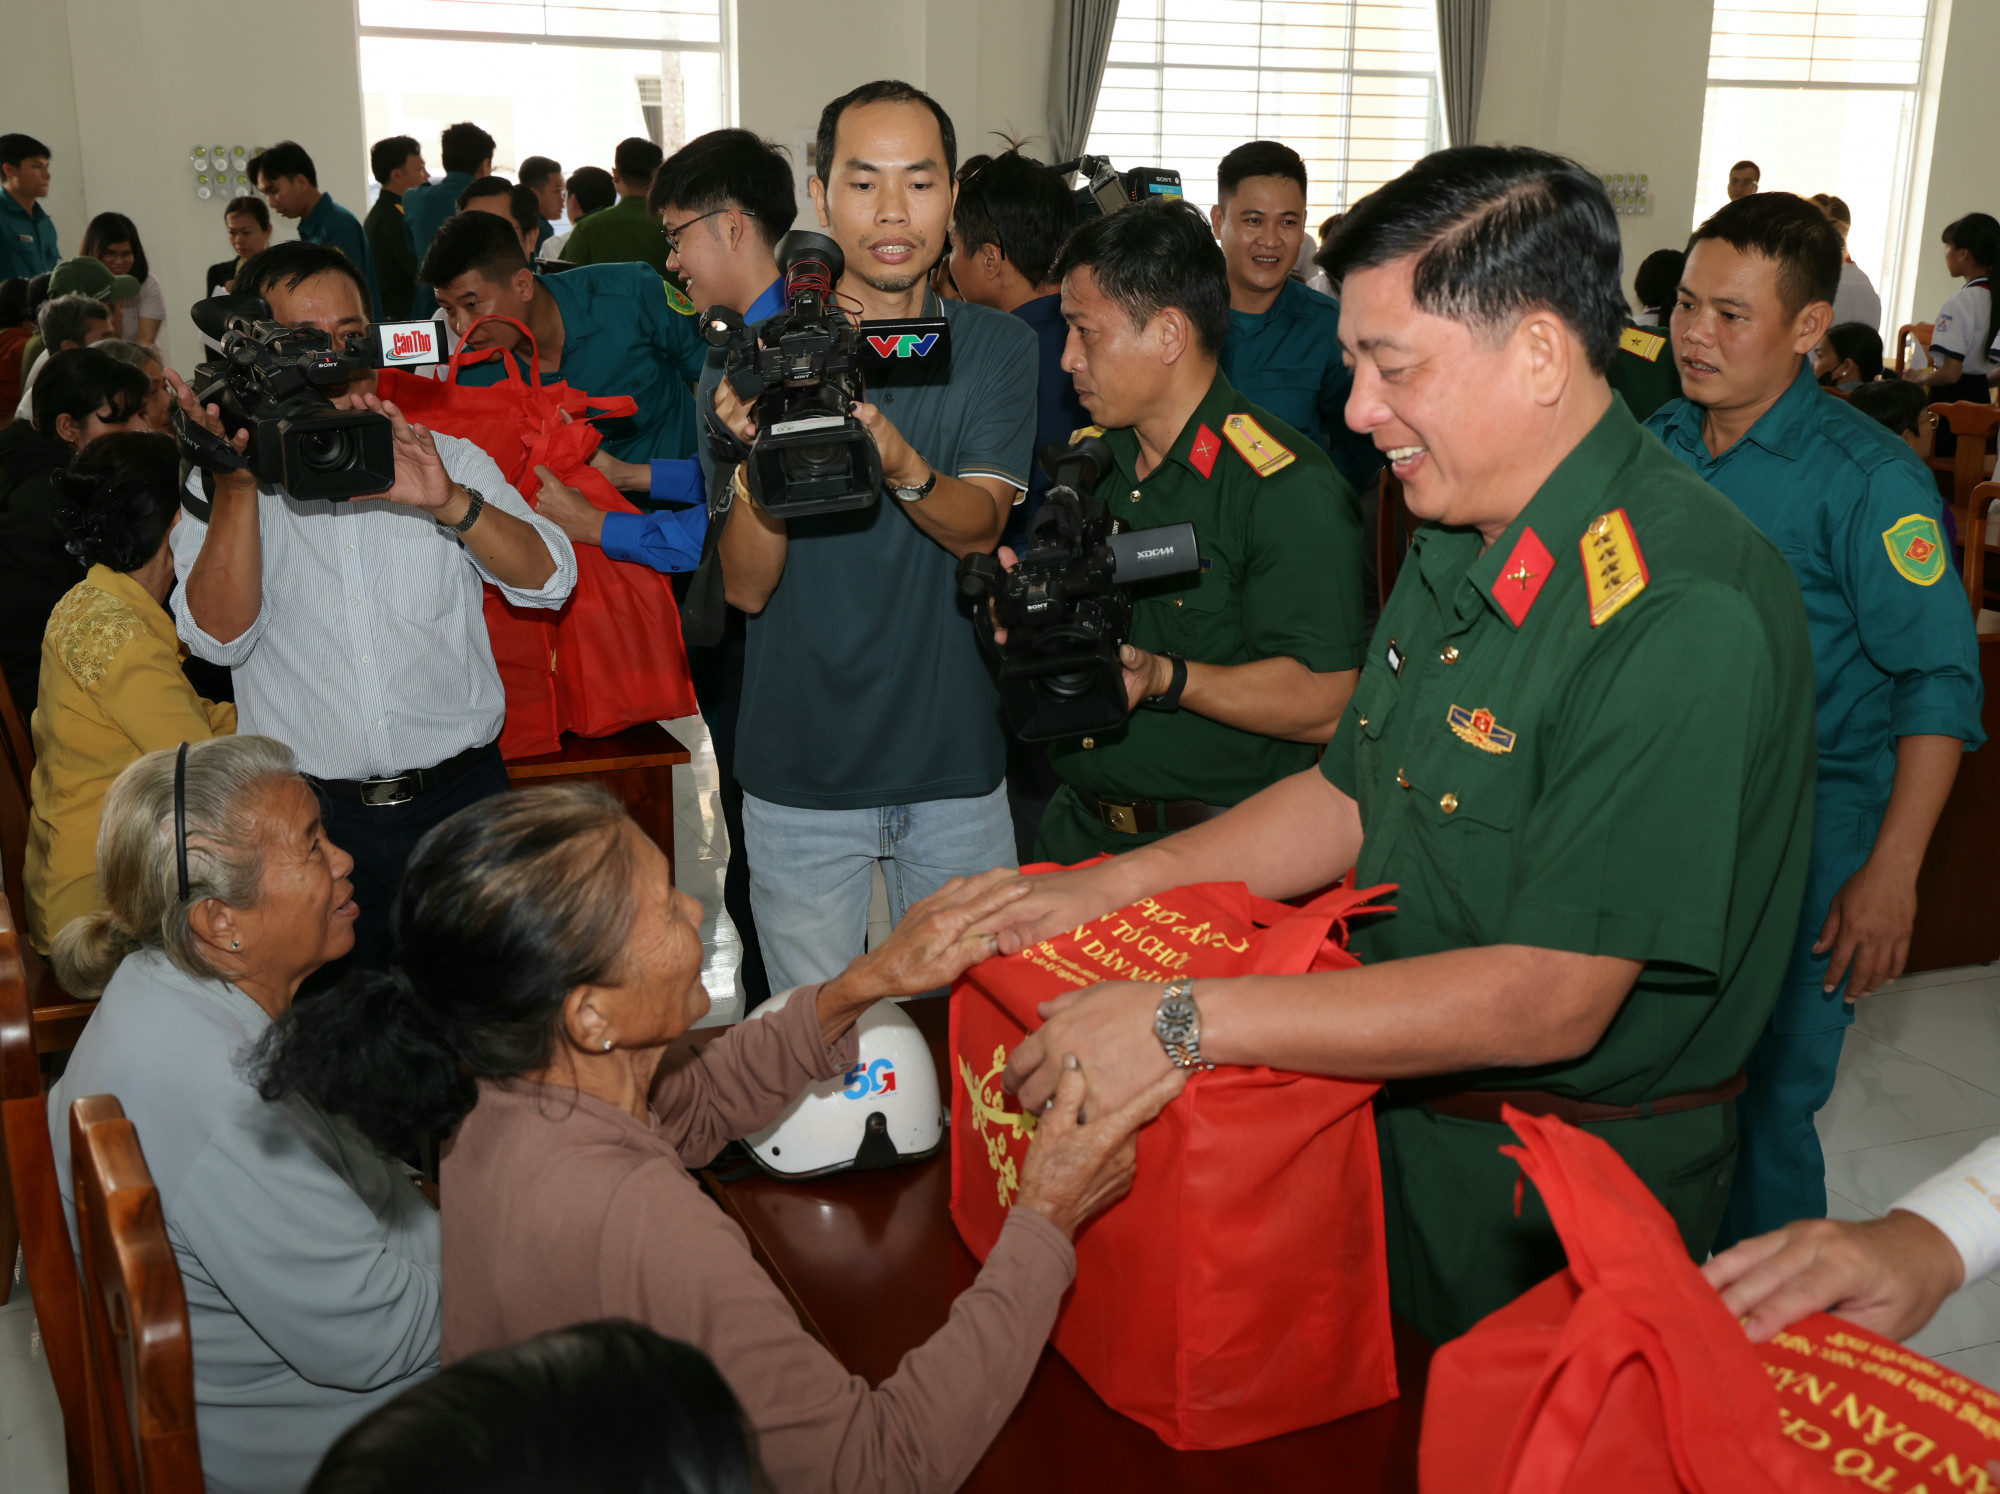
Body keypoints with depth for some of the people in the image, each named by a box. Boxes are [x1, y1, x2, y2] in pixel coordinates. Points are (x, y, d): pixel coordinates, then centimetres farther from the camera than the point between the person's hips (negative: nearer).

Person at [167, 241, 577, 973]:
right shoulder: (219, 489, 4)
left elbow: (547, 579, -6)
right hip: (311, 818, -1)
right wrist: (237, 484, -19)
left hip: (463, 800, 1)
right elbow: (220, 635, -10)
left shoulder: (448, 460, 7)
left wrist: (448, 502, -22)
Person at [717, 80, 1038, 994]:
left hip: (956, 760, 2)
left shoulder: (995, 346, 0)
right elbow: (746, 585, -12)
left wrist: (901, 466, -37)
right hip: (800, 772, -1)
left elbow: (979, 526, -15)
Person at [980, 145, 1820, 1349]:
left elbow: (1549, 1000, -30)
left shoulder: (1686, 613, -28)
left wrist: (1184, 1023, -30)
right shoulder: (1463, 545, 2)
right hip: (1405, 1109, 7)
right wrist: (1112, 889, 0)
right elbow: (1354, 797, 11)